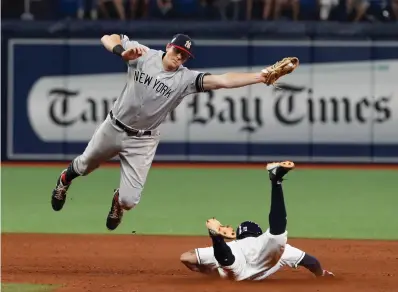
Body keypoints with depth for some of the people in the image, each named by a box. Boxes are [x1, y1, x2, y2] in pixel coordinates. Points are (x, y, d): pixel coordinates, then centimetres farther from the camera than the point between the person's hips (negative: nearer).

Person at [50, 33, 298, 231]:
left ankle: (118, 201, 34)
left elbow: (222, 80, -31)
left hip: (143, 142, -1)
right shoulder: (144, 55, -14)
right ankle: (65, 179, 62)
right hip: (113, 128, 1)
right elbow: (108, 38, -12)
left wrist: (261, 77, -43)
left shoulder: (186, 78, -19)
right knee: (86, 165, 24)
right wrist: (122, 51, -35)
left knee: (130, 201, -5)